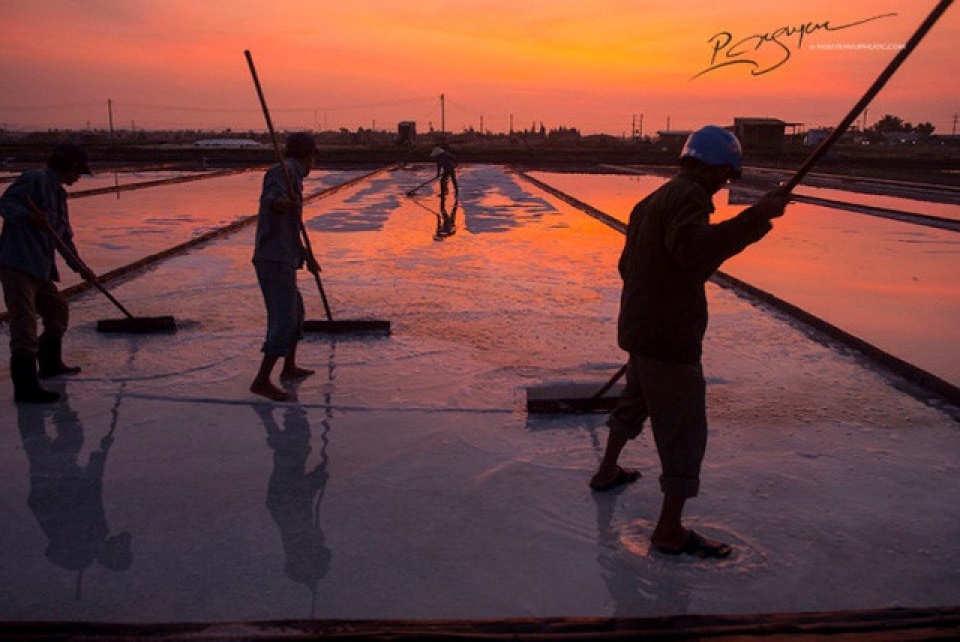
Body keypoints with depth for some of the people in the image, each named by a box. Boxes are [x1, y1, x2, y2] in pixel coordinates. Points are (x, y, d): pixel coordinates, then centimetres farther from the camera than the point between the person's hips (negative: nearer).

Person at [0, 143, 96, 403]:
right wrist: (28, 217, -31)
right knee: (24, 320, -13)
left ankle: (50, 363, 39)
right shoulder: (34, 179, -5)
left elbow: (65, 237, 28)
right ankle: (26, 386, -14)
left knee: (58, 310, 21)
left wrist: (79, 266, 25)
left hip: (40, 268, 10)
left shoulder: (58, 194, 22)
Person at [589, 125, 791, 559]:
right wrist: (756, 217, -36)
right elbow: (694, 249, -36)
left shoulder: (651, 201, 16)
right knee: (684, 432, -2)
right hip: (669, 339, -10)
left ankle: (607, 472, 49)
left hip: (638, 329, 10)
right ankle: (669, 531, 7)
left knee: (635, 402, 30)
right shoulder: (688, 195, -16)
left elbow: (628, 265, 24)